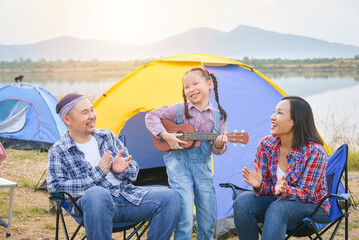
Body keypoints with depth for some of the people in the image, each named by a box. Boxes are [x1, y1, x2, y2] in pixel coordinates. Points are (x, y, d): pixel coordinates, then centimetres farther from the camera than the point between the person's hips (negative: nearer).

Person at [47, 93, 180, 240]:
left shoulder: (107, 136, 17)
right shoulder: (58, 152, 4)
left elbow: (133, 170, 19)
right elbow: (56, 187, -9)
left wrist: (121, 169, -7)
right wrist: (97, 174, -13)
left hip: (128, 196, 5)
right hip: (96, 203, -4)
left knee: (170, 198, -20)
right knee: (95, 194, -42)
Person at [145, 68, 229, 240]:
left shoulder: (218, 116, 4)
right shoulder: (179, 110, -1)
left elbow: (216, 150, 7)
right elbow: (151, 116, 2)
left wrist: (219, 144, -16)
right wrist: (166, 135, -11)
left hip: (202, 167, 3)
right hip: (179, 163, -3)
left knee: (208, 218, 7)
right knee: (185, 217, -13)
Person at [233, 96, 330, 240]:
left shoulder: (315, 152, -21)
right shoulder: (266, 145, -5)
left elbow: (305, 194, -18)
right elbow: (266, 187, -1)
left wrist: (285, 191, -39)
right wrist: (259, 185, -26)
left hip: (311, 206, -5)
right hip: (277, 199, 5)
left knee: (277, 208, -38)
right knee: (242, 202, -24)